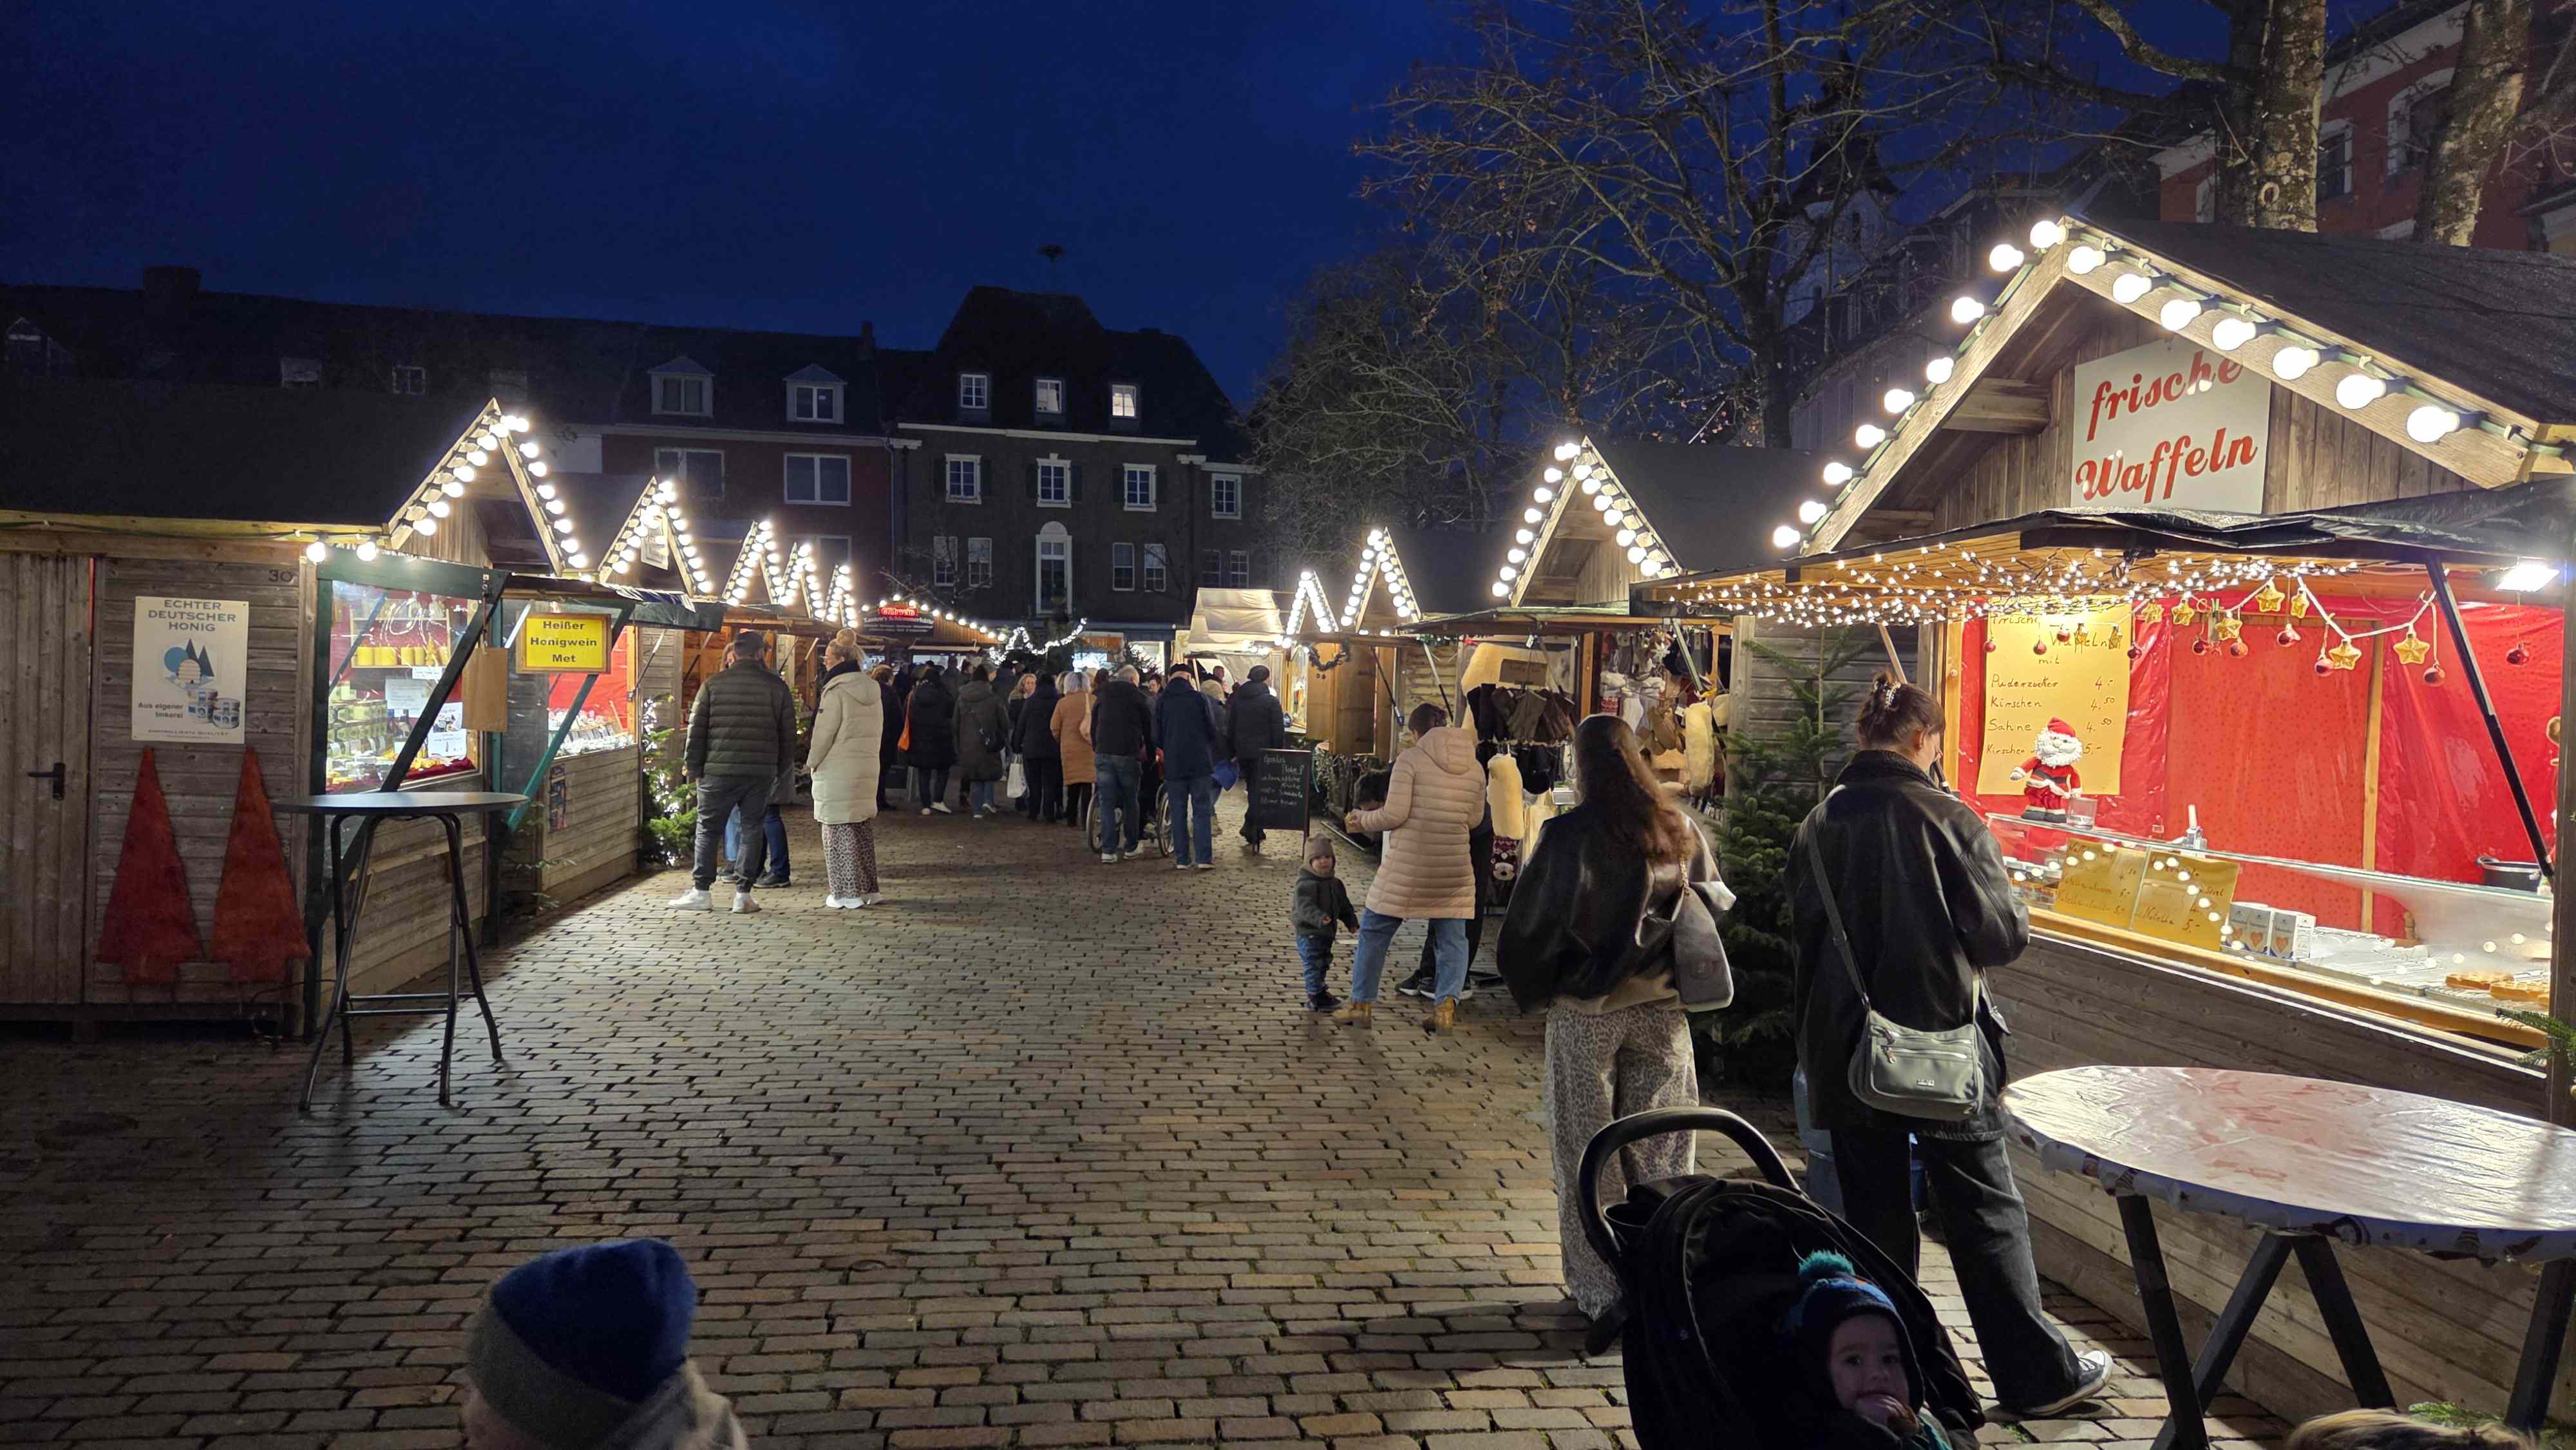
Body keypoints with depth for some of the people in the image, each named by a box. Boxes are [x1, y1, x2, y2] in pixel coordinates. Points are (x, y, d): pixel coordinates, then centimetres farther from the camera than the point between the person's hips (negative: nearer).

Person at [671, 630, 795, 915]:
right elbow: (788, 734, 6)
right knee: (751, 830, 7)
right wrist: (783, 768, 16)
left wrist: (693, 767, 7)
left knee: (708, 829, 9)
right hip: (761, 772, 1)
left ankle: (700, 892, 11)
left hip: (719, 771, -1)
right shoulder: (777, 686, 3)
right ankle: (743, 894, 6)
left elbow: (697, 729, 0)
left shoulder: (713, 684, 1)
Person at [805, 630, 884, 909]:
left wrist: (812, 763, 1)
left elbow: (823, 734, -12)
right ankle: (868, 889, 18)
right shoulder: (873, 690, 11)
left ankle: (847, 893, 0)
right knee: (864, 828, 13)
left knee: (840, 831, -1)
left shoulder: (836, 692, -13)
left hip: (836, 773, -8)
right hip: (867, 769, 8)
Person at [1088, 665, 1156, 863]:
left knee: (1107, 802, 2)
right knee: (1130, 801, 11)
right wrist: (1150, 752, 19)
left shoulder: (1101, 697, 15)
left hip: (1103, 755, 3)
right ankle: (1131, 846, 18)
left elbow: (1093, 728, 18)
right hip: (1128, 755, -3)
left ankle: (1108, 850, -5)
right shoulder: (1138, 697, 3)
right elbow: (1149, 729, 7)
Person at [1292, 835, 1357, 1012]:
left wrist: (1352, 922, 11)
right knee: (1314, 965, -5)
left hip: (1327, 933, 9)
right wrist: (1321, 918, -46)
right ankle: (1316, 998, 3)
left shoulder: (1335, 883, 8)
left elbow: (1344, 905, 19)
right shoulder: (1305, 884, -20)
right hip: (1309, 933, -8)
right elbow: (1305, 907, -32)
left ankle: (1317, 992, 36)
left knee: (1323, 964, 20)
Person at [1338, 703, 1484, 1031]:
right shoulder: (1475, 767, 6)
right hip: (1454, 866, 3)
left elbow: (1394, 814, -13)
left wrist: (1361, 820, 3)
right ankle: (1447, 1002, 0)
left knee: (1375, 929, 11)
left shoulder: (1410, 759, -9)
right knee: (1452, 937, 14)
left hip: (1406, 865, -3)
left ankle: (1362, 1002, 16)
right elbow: (1475, 818, 13)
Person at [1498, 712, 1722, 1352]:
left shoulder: (1571, 834, -14)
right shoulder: (1680, 831, 0)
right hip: (1663, 1009, 4)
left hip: (1587, 1010, -4)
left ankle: (1605, 1294, 6)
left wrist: (1531, 989, 4)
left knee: (1589, 1155, 7)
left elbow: (1533, 923, -12)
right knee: (1659, 1152, 13)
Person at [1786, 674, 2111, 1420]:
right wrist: (1952, 942, 10)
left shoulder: (1817, 825, 0)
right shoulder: (1947, 818, -13)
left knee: (1874, 1218, 13)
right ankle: (2037, 1376, 21)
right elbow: (2004, 936, -9)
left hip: (1847, 1054, 4)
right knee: (1986, 1217, 10)